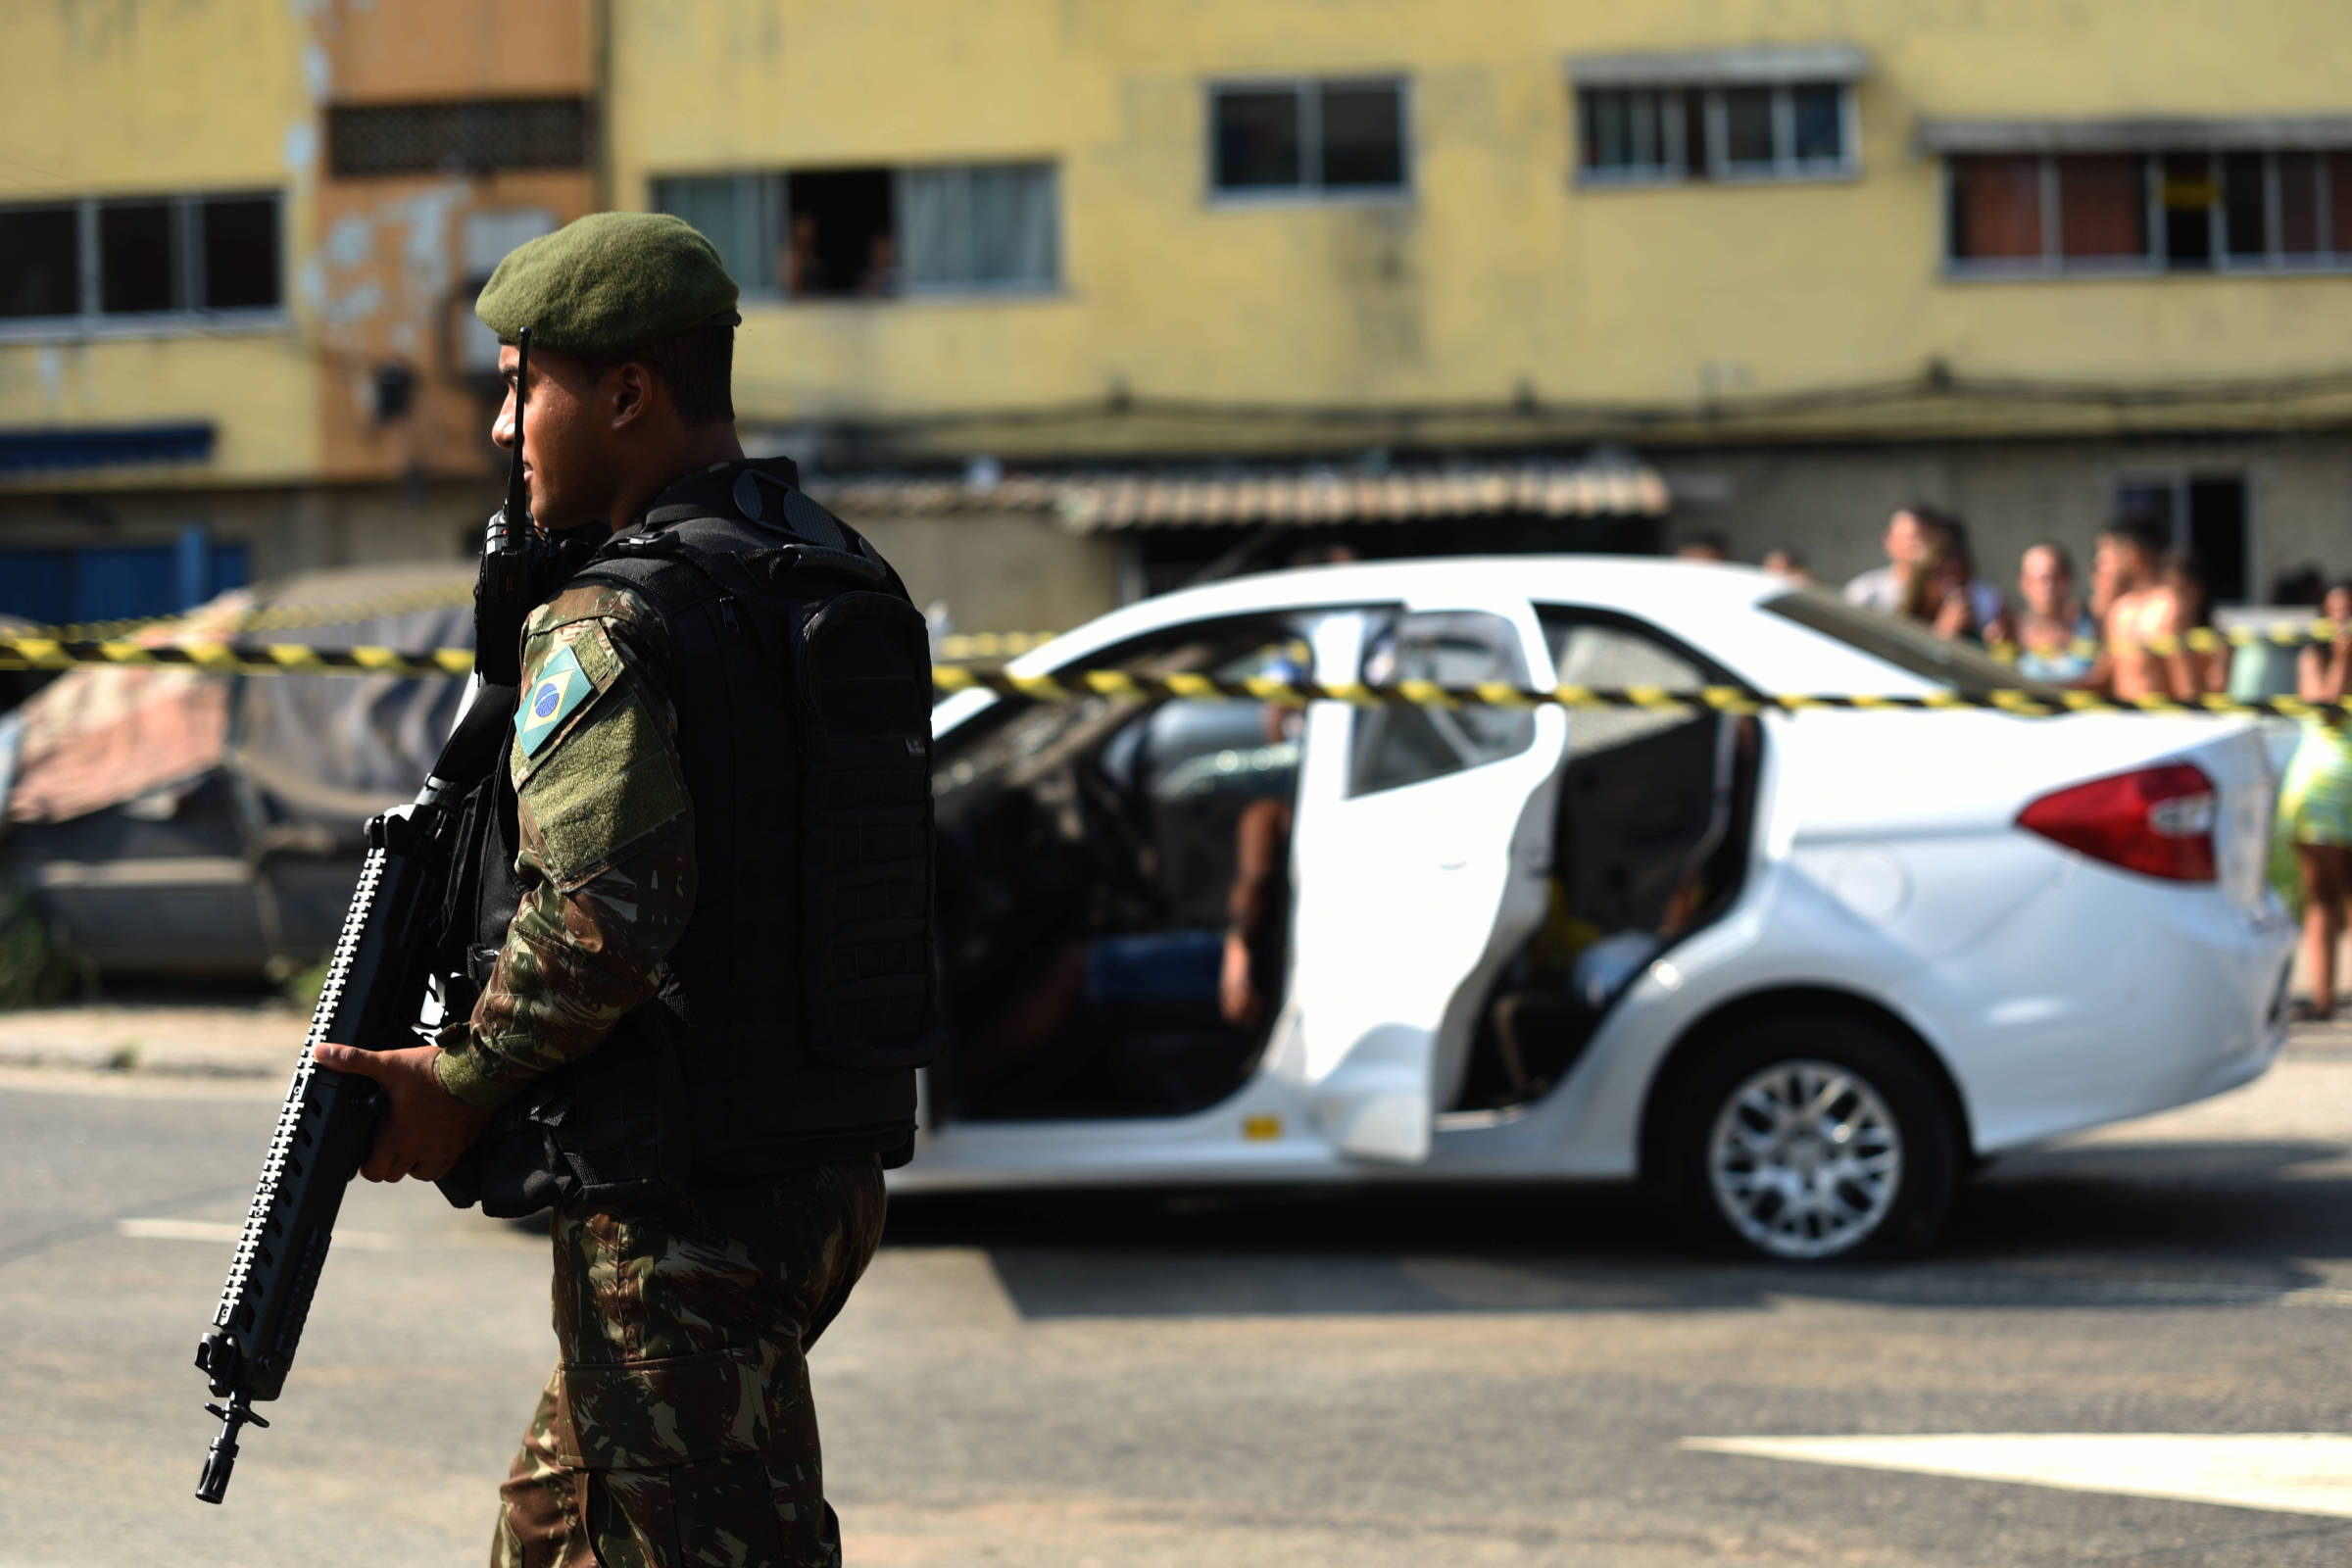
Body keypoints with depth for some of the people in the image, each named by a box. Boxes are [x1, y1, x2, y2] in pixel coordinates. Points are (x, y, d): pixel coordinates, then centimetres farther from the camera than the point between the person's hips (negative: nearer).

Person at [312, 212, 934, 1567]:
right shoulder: (846, 581, 11)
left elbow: (606, 911, -26)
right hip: (832, 1171, 9)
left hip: (683, 1202, -9)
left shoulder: (611, 626, -17)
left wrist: (460, 1079, -11)